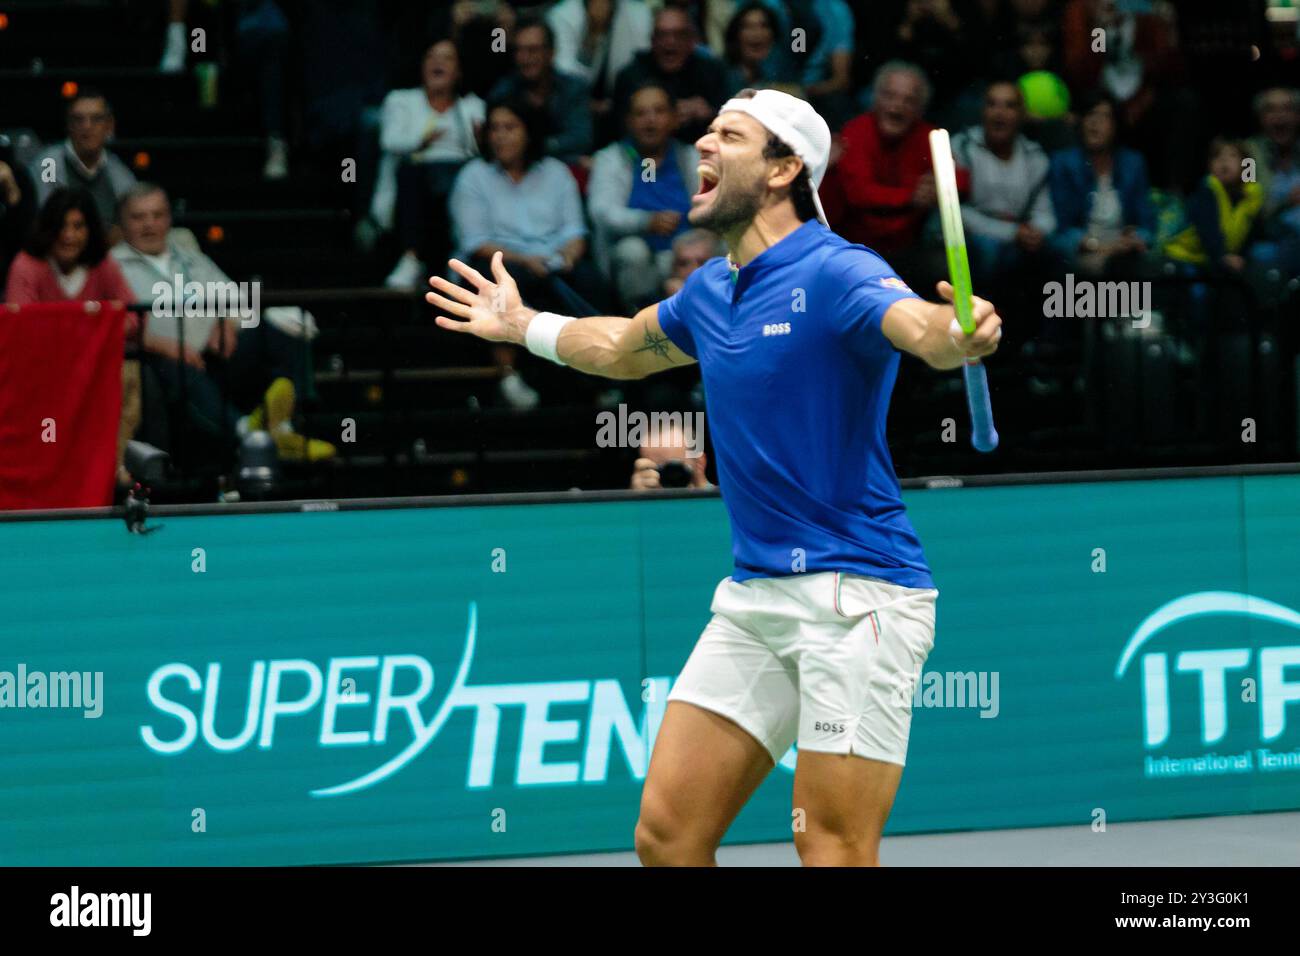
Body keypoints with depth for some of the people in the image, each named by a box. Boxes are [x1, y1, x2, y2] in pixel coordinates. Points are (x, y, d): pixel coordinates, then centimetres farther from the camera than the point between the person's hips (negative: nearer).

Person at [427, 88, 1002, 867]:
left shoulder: (835, 272, -13)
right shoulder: (710, 291, 13)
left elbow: (921, 326, -34)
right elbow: (626, 347, 36)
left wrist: (962, 334, -57)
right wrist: (525, 327, 50)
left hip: (856, 592, -8)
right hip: (755, 597, 8)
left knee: (833, 850, -12)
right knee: (667, 832, 5)